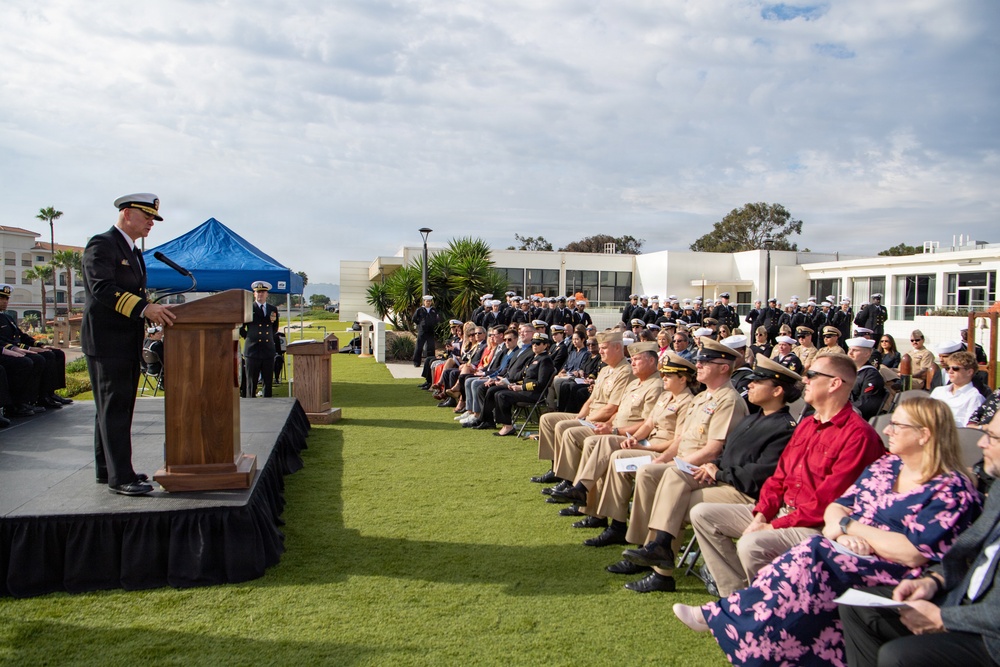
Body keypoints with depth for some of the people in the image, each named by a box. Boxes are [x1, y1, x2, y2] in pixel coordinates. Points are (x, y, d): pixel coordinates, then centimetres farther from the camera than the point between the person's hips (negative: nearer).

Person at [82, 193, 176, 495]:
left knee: (115, 408, 14)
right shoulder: (101, 245, -10)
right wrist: (144, 308, -33)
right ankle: (119, 477, -3)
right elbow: (102, 288, -24)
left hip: (127, 343, 10)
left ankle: (107, 470, 23)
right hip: (106, 341, -9)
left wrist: (155, 311, 4)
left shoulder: (133, 252, 19)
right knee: (113, 408, -7)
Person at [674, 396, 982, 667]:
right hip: (851, 556, 7)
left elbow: (914, 553, -19)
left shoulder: (952, 489, -8)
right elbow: (836, 508, 11)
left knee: (810, 563, -28)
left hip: (891, 578, -7)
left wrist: (849, 525, -13)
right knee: (803, 565, -25)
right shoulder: (885, 466, 13)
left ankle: (721, 617, -21)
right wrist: (841, 529, -14)